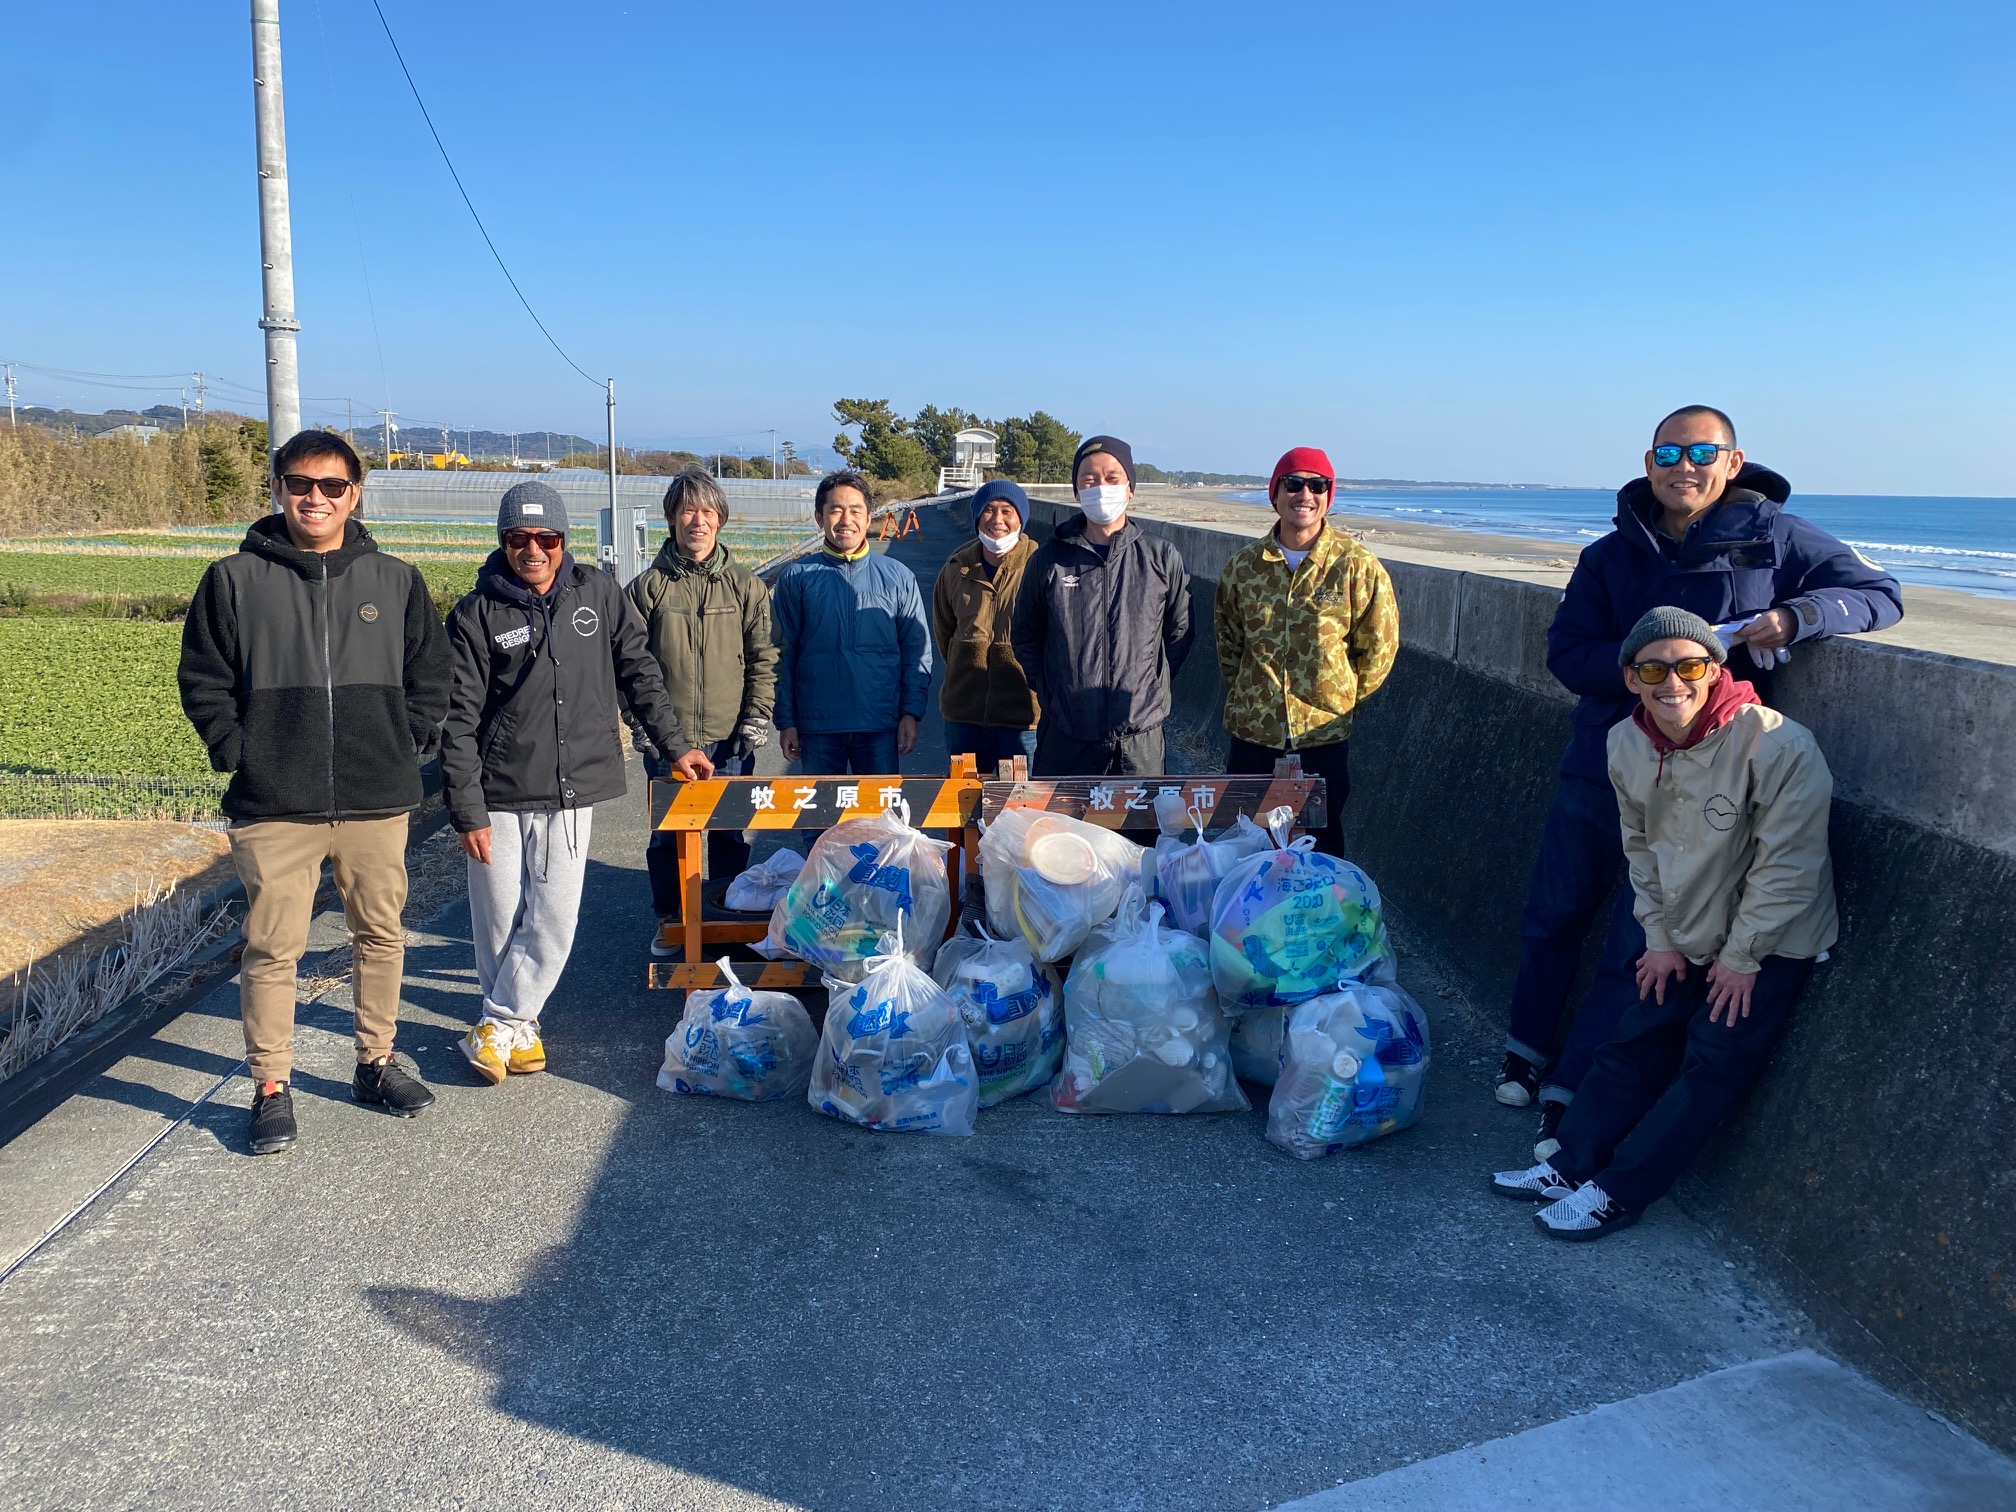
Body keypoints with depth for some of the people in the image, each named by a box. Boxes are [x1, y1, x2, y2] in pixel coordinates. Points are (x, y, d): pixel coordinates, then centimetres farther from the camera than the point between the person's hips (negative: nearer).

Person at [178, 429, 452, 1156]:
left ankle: (376, 1063, 29)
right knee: (271, 949, 1)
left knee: (381, 936, 12)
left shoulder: (396, 581, 5)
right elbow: (203, 682, 5)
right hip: (273, 806, -2)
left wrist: (405, 747, 2)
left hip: (377, 800, 2)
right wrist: (239, 753, -4)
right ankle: (271, 1088, 14)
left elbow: (430, 677, 11)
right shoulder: (234, 580, 0)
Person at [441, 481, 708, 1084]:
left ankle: (499, 1023, 15)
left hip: (572, 790, 1)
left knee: (554, 920, -1)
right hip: (500, 793, -1)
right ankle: (518, 1025, 23)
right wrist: (467, 809, -8)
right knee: (498, 920, 5)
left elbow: (639, 673, 13)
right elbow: (459, 721, -4)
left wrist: (676, 746, 11)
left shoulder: (598, 593, 3)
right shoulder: (477, 614, -3)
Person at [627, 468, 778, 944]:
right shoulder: (648, 585, 1)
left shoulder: (746, 585, 4)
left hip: (730, 740, 0)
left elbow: (763, 657, 6)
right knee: (668, 833, 9)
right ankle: (668, 920, 25)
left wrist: (757, 716, -2)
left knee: (730, 833, 9)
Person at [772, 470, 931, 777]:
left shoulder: (898, 576, 4)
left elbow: (917, 651, 5)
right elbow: (783, 655, 3)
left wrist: (911, 713, -3)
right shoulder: (796, 578, 3)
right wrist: (786, 721, 0)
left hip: (880, 726, 0)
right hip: (817, 725, 0)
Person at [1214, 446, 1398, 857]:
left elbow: (1379, 647, -1)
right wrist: (1243, 695, 10)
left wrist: (1340, 700, 2)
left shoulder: (1357, 566, -9)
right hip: (1251, 731, 3)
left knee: (1322, 848, 11)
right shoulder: (1245, 565, 0)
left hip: (1324, 735, -2)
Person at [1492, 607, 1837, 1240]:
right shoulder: (1627, 744, -9)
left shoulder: (1779, 747, -27)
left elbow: (1788, 867, -22)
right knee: (1632, 1046, 8)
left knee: (1708, 1070, -2)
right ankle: (1572, 1165, 16)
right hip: (1685, 935, 6)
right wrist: (1660, 937, 1)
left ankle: (1617, 1192, 4)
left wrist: (1742, 956, -15)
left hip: (1771, 942, -5)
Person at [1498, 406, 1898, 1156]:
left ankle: (1569, 1093, 14)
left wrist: (1796, 616, -20)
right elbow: (1567, 654, -4)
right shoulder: (1613, 554, 4)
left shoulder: (1773, 537, -3)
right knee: (1552, 918, 14)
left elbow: (1881, 594, -1)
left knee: (1635, 950, 2)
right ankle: (1528, 1050, 35)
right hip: (1599, 765, 3)